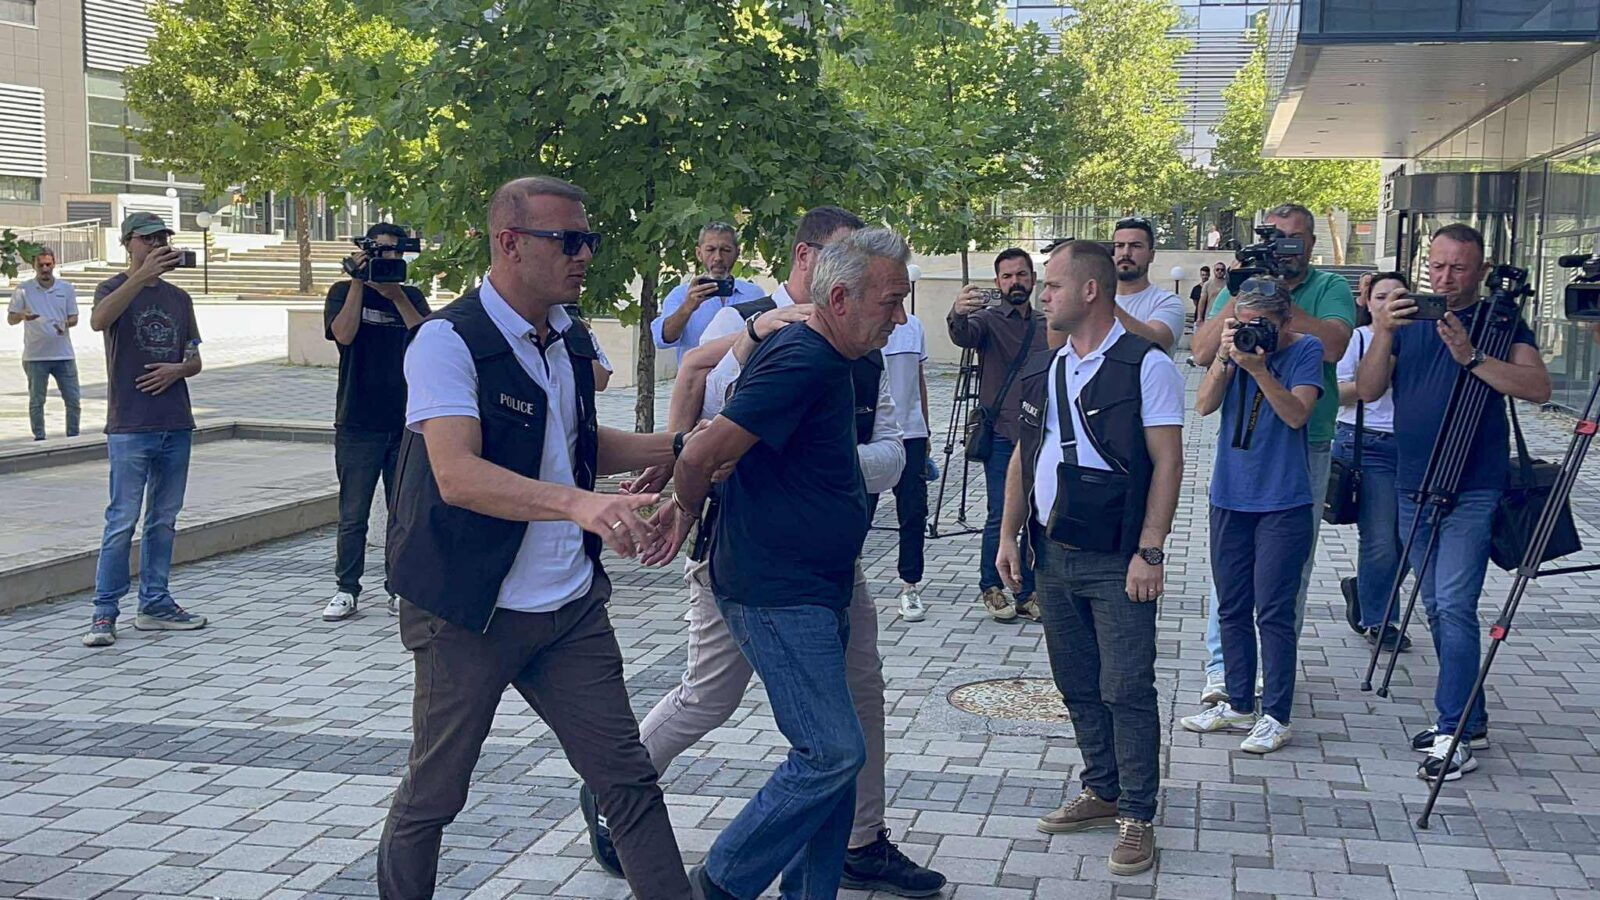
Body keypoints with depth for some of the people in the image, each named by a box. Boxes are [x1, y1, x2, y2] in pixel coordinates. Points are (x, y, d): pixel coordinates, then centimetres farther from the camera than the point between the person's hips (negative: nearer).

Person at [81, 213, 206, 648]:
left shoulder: (178, 298, 15)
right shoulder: (116, 288, -1)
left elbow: (195, 359, 18)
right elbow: (99, 320, -26)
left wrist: (177, 369, -5)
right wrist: (142, 275, -34)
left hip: (176, 426, 6)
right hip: (130, 427, -6)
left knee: (164, 520, 11)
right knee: (122, 522, -7)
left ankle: (155, 604, 19)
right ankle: (104, 612, -3)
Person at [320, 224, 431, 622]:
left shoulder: (411, 297, 12)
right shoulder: (344, 292, 5)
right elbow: (344, 333, -14)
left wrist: (396, 295, -13)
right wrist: (359, 281, -13)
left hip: (406, 423, 2)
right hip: (358, 425, -2)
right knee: (353, 517, 0)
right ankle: (346, 590, 8)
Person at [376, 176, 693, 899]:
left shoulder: (571, 340, 9)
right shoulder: (449, 340, -16)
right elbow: (457, 474, -30)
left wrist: (680, 445, 12)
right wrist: (579, 502, -43)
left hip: (571, 604, 6)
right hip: (469, 613, -6)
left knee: (629, 779, 4)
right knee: (434, 793, 9)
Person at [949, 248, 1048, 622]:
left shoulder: (1047, 325, 11)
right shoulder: (988, 319, -3)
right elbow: (963, 335, -27)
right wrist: (957, 314, -51)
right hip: (1002, 435, -4)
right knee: (1000, 515, -4)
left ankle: (1027, 593, 16)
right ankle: (991, 588, 13)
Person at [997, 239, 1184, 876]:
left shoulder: (1145, 366, -9)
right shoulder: (1041, 371, 11)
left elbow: (1167, 463, -12)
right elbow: (1023, 458, 17)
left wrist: (1149, 552, -17)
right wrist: (1009, 535, 12)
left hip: (1116, 561, -7)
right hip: (1052, 555, 7)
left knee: (1126, 690, -3)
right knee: (1078, 686, 15)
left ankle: (1137, 817, 6)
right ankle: (1102, 792, 29)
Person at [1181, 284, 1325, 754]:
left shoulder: (1305, 350, -5)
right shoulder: (1236, 346, 4)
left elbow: (1297, 414, -16)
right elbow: (1205, 405, -5)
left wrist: (1258, 367, -24)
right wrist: (1225, 357, -17)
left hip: (1283, 501, -5)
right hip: (1230, 495, 5)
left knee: (1273, 611, -4)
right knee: (1231, 608, 11)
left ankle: (1275, 716, 5)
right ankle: (1238, 704, 23)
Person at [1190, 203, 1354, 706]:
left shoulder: (1330, 289, 3)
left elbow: (1332, 346, -16)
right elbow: (1202, 352, -4)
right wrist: (1241, 296, -12)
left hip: (1307, 446, 0)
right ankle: (1221, 669, 0)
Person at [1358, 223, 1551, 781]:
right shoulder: (1408, 320, 11)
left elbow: (1537, 387, -15)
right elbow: (1368, 390, 0)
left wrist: (1472, 358, -24)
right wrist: (1382, 334, -15)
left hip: (1472, 490, -5)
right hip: (1414, 488, 6)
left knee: (1454, 606, -13)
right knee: (1437, 610, 11)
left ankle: (1454, 734, -10)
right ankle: (1471, 719, 23)